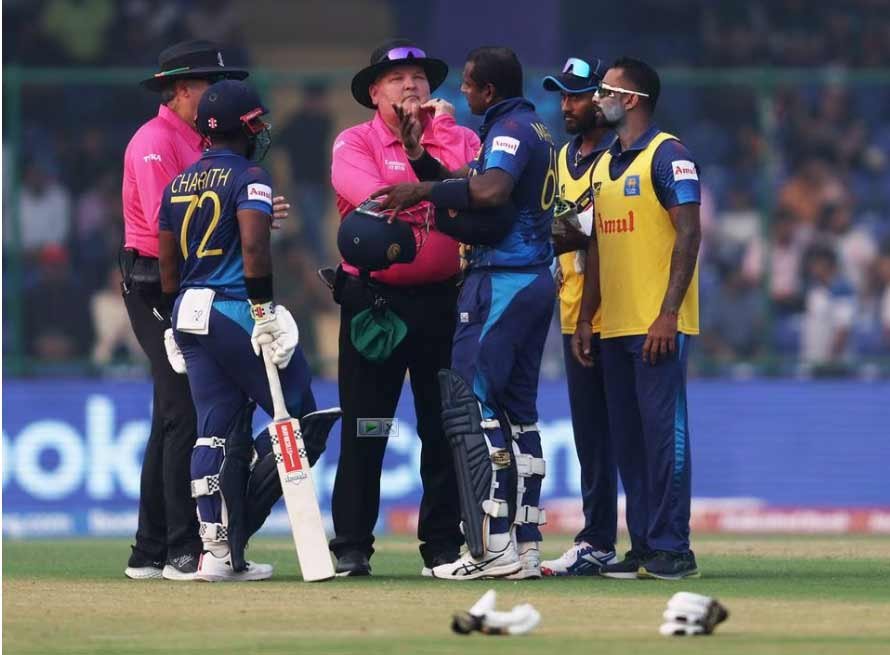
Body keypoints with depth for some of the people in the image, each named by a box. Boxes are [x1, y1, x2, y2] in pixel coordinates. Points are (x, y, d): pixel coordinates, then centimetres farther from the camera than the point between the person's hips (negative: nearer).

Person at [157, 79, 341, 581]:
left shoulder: (179, 184, 14)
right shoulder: (248, 177, -7)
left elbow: (167, 264, 16)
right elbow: (254, 245, -22)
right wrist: (262, 307, -19)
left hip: (189, 315, 7)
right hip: (236, 310, -7)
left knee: (217, 431, 8)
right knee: (302, 418, 3)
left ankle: (217, 550, 3)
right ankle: (236, 531, -4)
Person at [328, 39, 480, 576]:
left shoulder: (458, 137, 11)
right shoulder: (355, 144, 2)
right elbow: (375, 199, -18)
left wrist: (438, 128, -5)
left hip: (442, 301, 3)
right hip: (373, 299, -2)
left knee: (444, 426, 5)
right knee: (363, 428, -1)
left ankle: (443, 545, 11)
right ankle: (352, 547, 2)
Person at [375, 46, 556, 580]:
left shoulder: (510, 129, -13)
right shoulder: (537, 131, 19)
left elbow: (491, 191, -33)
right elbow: (463, 183, 20)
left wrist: (425, 190, -23)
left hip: (501, 282, -10)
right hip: (537, 280, 10)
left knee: (471, 402, -9)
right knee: (518, 410, 13)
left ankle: (493, 547, -15)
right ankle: (527, 546, 12)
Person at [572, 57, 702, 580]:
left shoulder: (667, 155, -7)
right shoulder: (604, 164, 19)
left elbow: (688, 234, -13)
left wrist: (668, 314, -20)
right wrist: (585, 320, 15)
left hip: (658, 326, -8)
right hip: (615, 325, 9)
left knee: (663, 431, -9)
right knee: (627, 438, 8)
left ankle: (672, 549, -8)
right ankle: (644, 548, 12)